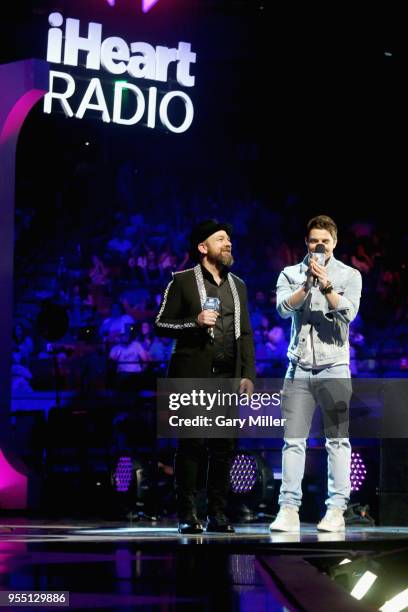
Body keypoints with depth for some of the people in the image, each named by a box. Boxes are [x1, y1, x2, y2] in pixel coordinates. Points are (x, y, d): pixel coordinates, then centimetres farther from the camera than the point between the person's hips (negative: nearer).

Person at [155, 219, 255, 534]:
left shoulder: (238, 285, 18)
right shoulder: (183, 281, 3)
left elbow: (246, 334, 17)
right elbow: (161, 325, 0)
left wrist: (248, 375, 7)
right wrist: (194, 322, -15)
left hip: (228, 378, 5)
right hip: (194, 375, -4)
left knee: (224, 447, 1)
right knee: (191, 445, -5)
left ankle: (218, 514, 7)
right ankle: (187, 515, -2)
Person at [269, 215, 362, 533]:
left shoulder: (349, 275, 5)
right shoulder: (291, 274, 10)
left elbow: (348, 312, -9)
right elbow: (283, 307, -7)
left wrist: (326, 286, -23)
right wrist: (308, 283, -20)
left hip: (334, 367, -1)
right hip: (299, 367, 2)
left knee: (338, 439, -2)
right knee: (293, 440, -1)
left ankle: (336, 510, -1)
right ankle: (289, 510, -1)